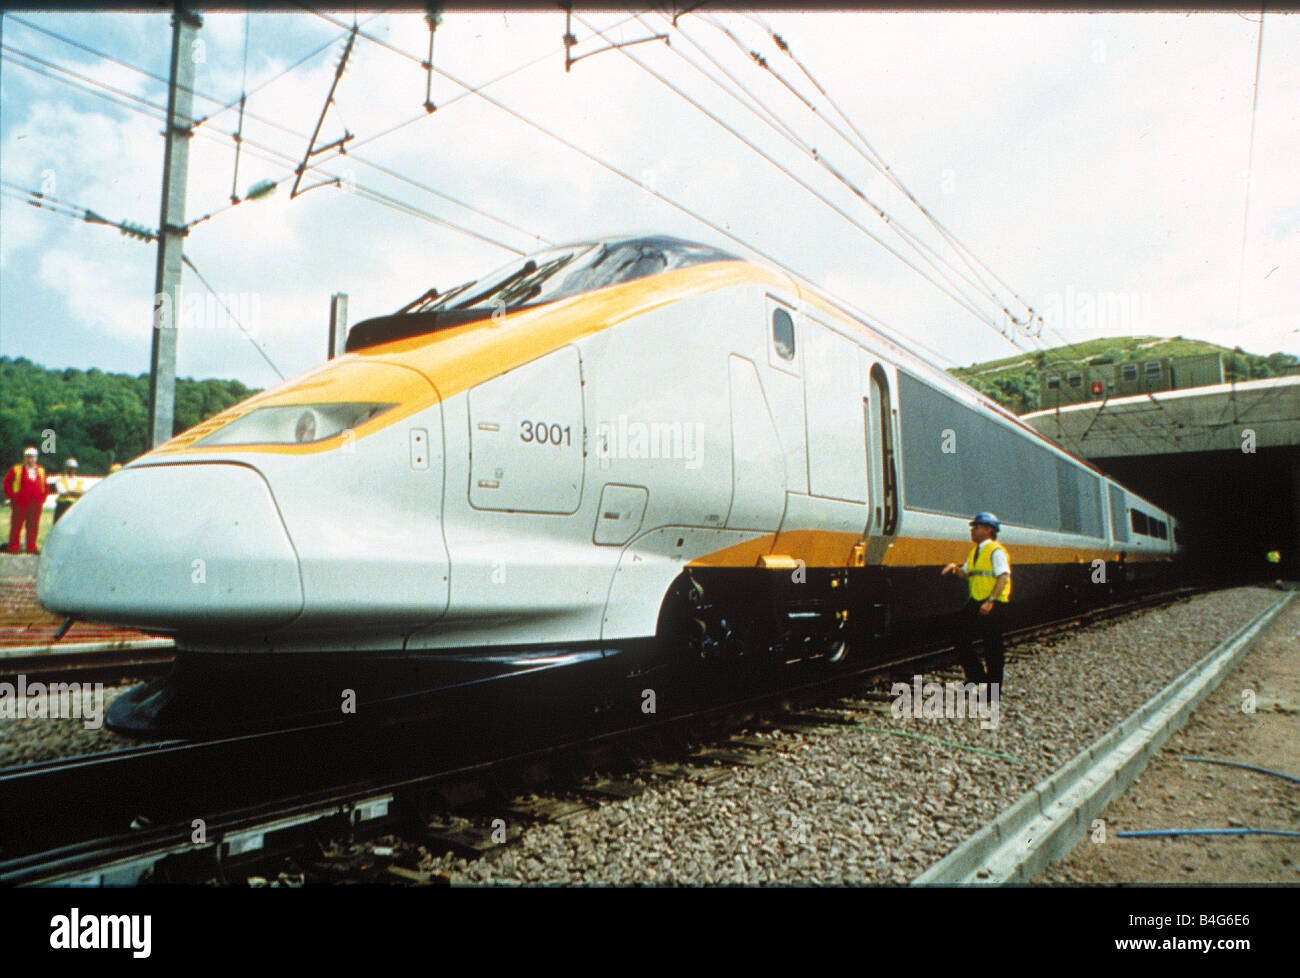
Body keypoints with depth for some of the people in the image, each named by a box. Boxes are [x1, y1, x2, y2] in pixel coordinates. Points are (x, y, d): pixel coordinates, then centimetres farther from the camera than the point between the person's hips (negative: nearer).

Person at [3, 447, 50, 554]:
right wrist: (11, 496, -2)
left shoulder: (40, 470, 13)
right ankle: (13, 548, 9)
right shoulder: (16, 469, 3)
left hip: (36, 504, 3)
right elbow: (6, 482, 5)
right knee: (16, 525, 2)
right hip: (19, 503, -3)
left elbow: (45, 486, 19)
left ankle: (31, 547, 11)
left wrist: (43, 497, 8)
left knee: (33, 526, 4)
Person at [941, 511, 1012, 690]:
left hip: (994, 606, -8)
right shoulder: (975, 551, 15)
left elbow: (1004, 576, -20)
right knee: (962, 641, 7)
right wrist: (956, 568, -3)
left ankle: (994, 689, 12)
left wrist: (990, 601, -27)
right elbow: (967, 575, 19)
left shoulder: (996, 551, -11)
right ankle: (977, 678, 20)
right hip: (976, 602, 8)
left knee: (992, 648, 1)